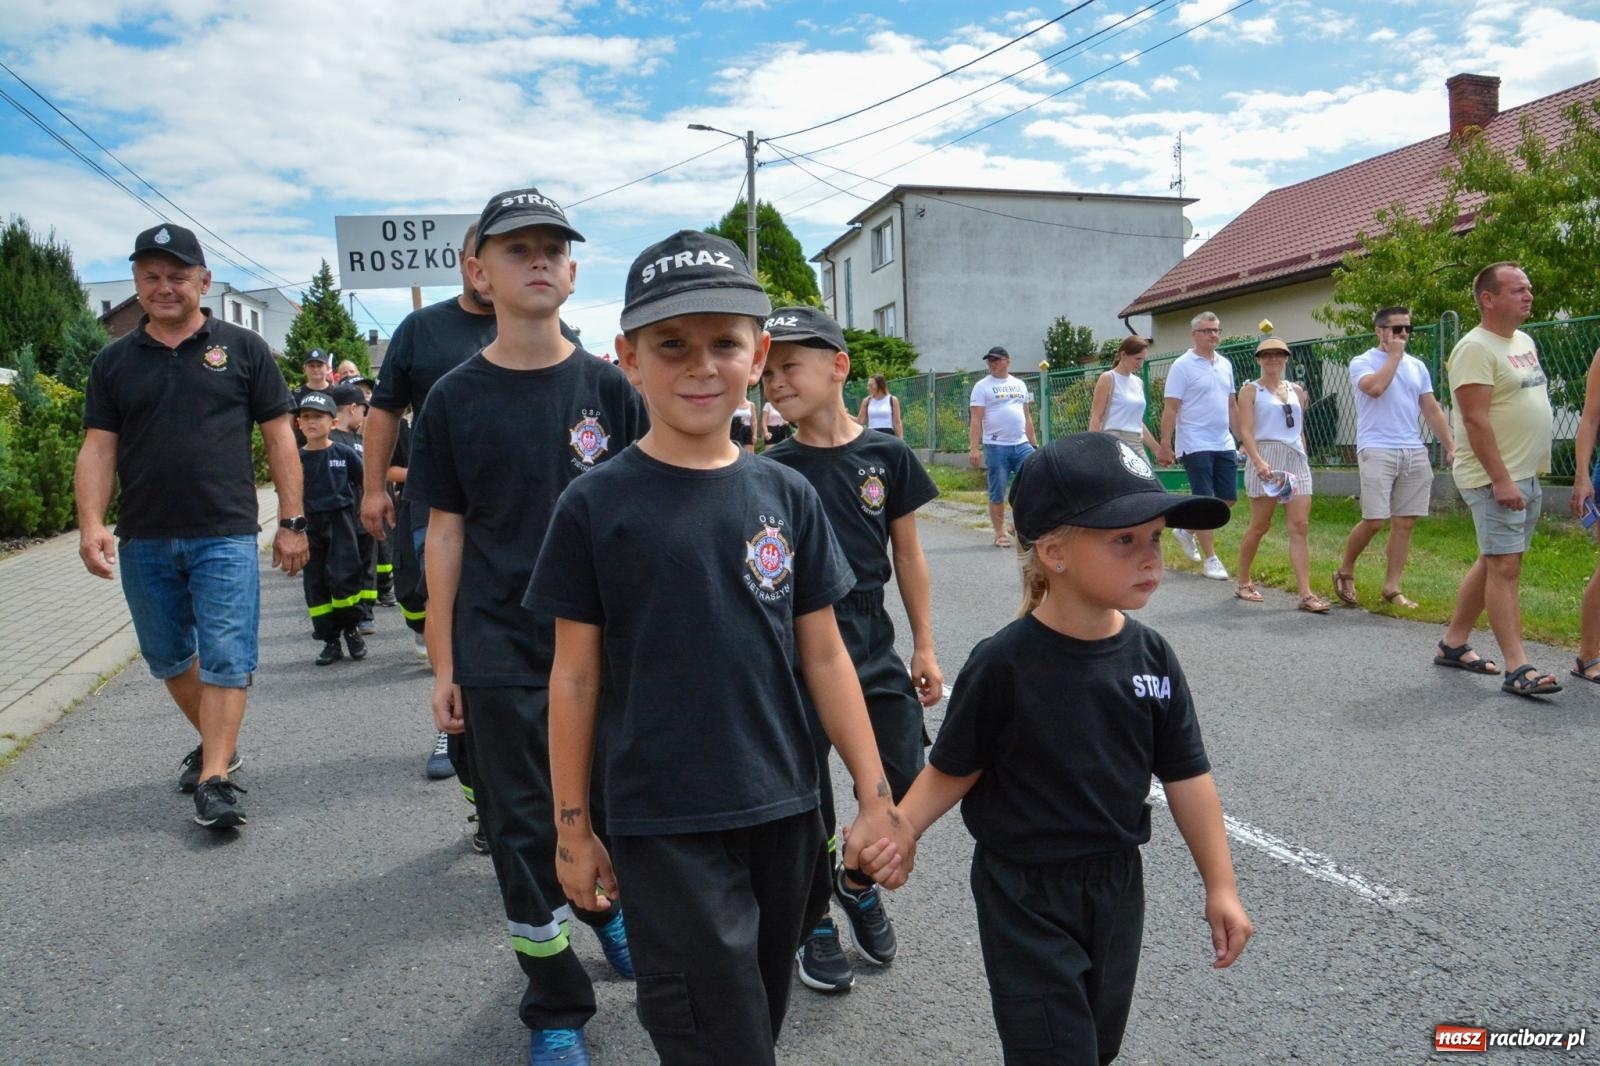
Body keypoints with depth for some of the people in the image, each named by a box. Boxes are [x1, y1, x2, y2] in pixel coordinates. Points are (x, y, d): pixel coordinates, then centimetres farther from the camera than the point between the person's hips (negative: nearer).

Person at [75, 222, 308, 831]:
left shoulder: (242, 349, 3)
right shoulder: (114, 362, 10)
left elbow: (278, 437, 3)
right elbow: (98, 446, 6)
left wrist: (291, 522, -2)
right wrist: (91, 524, -8)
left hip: (225, 535, -4)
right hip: (143, 541, 4)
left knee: (226, 660, -7)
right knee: (168, 659, 15)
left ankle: (215, 780, -4)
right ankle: (215, 743, 34)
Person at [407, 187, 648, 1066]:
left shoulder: (608, 389, -1)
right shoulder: (456, 399, -2)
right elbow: (446, 535, 1)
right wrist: (443, 666, 1)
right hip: (500, 655, 0)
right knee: (522, 828, 7)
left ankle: (607, 903, 47)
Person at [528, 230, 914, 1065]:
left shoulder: (786, 496, 0)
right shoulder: (597, 504, -8)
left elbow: (824, 658, 4)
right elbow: (576, 676, -3)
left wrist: (877, 798, 2)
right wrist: (571, 826, 1)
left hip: (782, 812, 4)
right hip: (662, 829, -3)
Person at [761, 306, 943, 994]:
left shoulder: (886, 456, -1)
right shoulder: (770, 472, -3)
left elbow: (907, 556, 6)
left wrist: (924, 648, 6)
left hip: (873, 643, 2)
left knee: (911, 789, -1)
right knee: (808, 797, 6)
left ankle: (858, 880, 31)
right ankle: (814, 925, 31)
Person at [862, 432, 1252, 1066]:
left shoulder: (1150, 657, -8)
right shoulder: (1004, 664, -21)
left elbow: (1186, 776, 0)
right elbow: (953, 770, -11)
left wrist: (1220, 886, 4)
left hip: (1117, 883, 5)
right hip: (1025, 894, -5)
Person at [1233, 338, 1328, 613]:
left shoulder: (1297, 391, 16)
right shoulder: (1250, 390, 1)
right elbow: (1245, 431, -9)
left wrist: (1302, 459, 19)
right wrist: (1258, 462, -22)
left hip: (1296, 459, 5)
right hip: (1265, 459, -4)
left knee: (1300, 527, -4)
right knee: (1260, 526, 1)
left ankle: (1305, 593, -7)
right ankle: (1243, 582, 19)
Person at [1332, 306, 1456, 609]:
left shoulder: (1417, 366, 17)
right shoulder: (1362, 362, 1)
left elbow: (1432, 410, 17)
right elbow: (1375, 387, -21)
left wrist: (1451, 446, 10)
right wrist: (1394, 355, -8)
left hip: (1415, 452, 6)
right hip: (1377, 451, -5)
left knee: (1405, 523, 3)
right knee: (1374, 520, -10)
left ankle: (1392, 587, 10)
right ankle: (1345, 572, 12)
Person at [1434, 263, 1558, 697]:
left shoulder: (1524, 342, 15)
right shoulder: (1476, 348, -14)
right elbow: (1476, 420, -20)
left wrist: (1527, 474, 18)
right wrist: (1501, 480, -24)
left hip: (1526, 475, 9)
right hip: (1494, 478, -9)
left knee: (1493, 563, 13)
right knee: (1505, 567, -9)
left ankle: (1452, 644, 23)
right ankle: (1517, 668, -7)